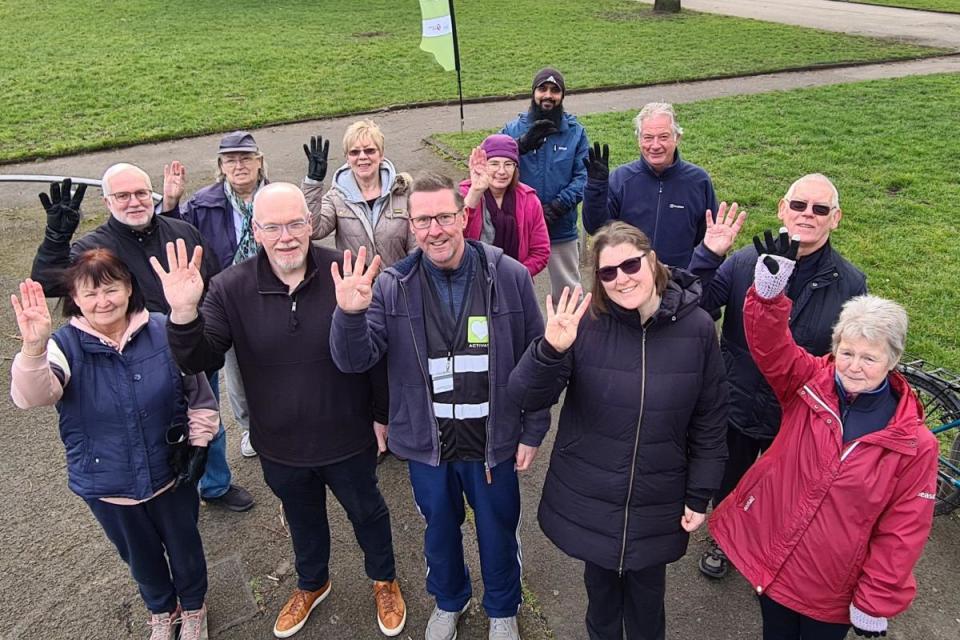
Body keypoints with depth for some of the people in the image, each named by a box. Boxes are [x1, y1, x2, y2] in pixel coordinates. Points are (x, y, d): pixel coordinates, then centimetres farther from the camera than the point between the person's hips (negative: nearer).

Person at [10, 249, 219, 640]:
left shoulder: (164, 334, -16)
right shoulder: (66, 345, -16)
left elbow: (200, 396, -4)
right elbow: (31, 396, -36)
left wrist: (197, 447, -3)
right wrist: (33, 350, -54)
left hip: (170, 476, 0)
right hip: (106, 487, 1)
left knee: (184, 547, 21)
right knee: (140, 556, 25)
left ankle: (193, 608, 51)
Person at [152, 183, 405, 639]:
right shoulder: (231, 288, -14)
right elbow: (199, 360, -15)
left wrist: (383, 414, -3)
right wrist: (183, 315, -36)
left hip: (348, 440, -2)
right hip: (279, 447, 3)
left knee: (367, 512, 24)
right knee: (302, 519, 29)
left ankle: (384, 580, 54)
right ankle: (311, 583, 60)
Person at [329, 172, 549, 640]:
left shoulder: (509, 277, -14)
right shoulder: (392, 287, -11)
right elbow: (354, 360, -13)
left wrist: (533, 432, -3)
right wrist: (350, 314, -34)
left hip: (493, 441, -1)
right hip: (426, 443, 1)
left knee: (498, 534, 21)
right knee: (439, 530, 24)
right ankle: (448, 601, 54)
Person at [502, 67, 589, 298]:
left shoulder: (576, 132, 3)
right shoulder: (513, 129, 3)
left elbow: (582, 177, -5)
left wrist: (557, 207, -19)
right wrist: (522, 144, -28)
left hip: (562, 230, 0)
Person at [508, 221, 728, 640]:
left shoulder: (696, 328, -12)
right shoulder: (585, 322, -16)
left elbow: (710, 420, -2)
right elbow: (526, 398, -16)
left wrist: (699, 496, 1)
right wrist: (551, 351, -35)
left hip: (656, 506, 0)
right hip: (589, 499, 0)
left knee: (646, 595, 21)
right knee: (600, 588, 22)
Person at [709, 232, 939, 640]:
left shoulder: (915, 444, -13)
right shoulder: (808, 383, -9)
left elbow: (903, 532, -10)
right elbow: (769, 345, -23)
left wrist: (875, 604, -8)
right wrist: (769, 289, -41)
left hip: (832, 590, -1)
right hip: (768, 559, 2)